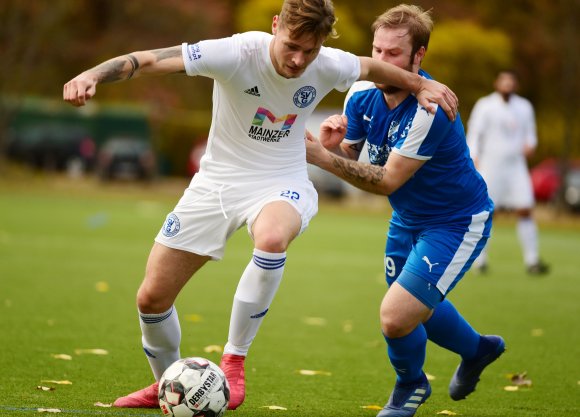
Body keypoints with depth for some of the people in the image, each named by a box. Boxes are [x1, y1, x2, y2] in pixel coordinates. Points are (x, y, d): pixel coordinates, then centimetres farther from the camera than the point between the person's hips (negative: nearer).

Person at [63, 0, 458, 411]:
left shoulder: (329, 66, -14)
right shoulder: (238, 53, -24)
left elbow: (370, 67, 12)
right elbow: (149, 61, -29)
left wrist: (420, 84, 14)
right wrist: (92, 75, -43)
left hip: (282, 184, 0)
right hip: (217, 181, 0)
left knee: (272, 238, -39)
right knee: (151, 298, 0)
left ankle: (234, 359, -19)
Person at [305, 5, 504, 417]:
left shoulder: (430, 109, -33)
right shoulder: (363, 95, -12)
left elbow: (387, 180, -32)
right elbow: (349, 159, -4)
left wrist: (321, 156, -39)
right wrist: (333, 145, -27)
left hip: (456, 223, -8)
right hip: (408, 218, 8)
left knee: (396, 318, -17)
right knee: (418, 306, 25)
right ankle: (478, 349, 57)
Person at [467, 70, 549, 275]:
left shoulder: (524, 107, 12)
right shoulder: (485, 105, 0)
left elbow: (530, 133, 19)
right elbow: (473, 134, -2)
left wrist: (530, 145, -3)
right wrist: (474, 161, -12)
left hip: (516, 165, 3)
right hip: (490, 165, -3)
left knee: (525, 210, -6)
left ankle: (532, 261, -3)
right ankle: (480, 261, 7)